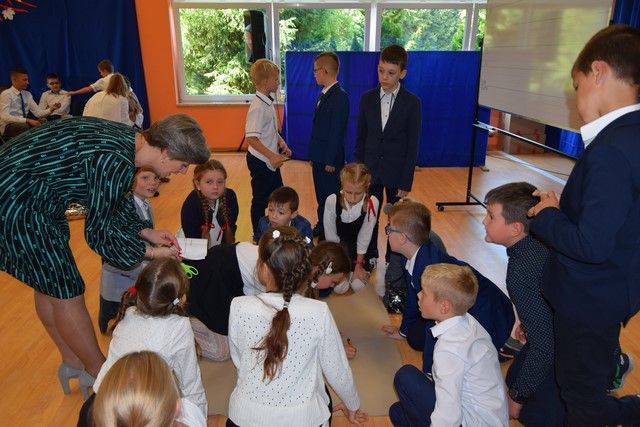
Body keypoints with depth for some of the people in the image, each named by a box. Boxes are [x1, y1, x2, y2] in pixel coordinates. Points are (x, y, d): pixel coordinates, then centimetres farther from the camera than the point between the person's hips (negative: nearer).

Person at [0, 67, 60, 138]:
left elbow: (37, 112, 3)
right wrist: (27, 120, -30)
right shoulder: (6, 94, -9)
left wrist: (51, 109, -16)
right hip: (8, 126, -5)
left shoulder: (27, 94, 9)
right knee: (25, 126, -37)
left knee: (44, 122, -21)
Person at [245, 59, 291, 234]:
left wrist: (281, 142, 2)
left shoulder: (268, 102, 5)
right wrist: (271, 156, -29)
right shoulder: (258, 107, -23)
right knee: (260, 200, 6)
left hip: (271, 160, 9)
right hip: (261, 162, -9)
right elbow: (251, 138, -27)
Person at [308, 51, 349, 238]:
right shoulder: (323, 94, 10)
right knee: (321, 197, 18)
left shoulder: (340, 97, -17)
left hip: (330, 160, -8)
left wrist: (330, 161, -17)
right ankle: (321, 227, 33)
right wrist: (313, 155, 12)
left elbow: (337, 132, -18)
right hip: (319, 158, 8)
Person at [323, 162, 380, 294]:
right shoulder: (332, 201, -27)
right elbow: (330, 235, -15)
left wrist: (358, 265, -11)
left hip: (362, 250, 0)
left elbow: (364, 237, -17)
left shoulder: (372, 203, -28)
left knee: (358, 285, -7)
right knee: (339, 287, -6)